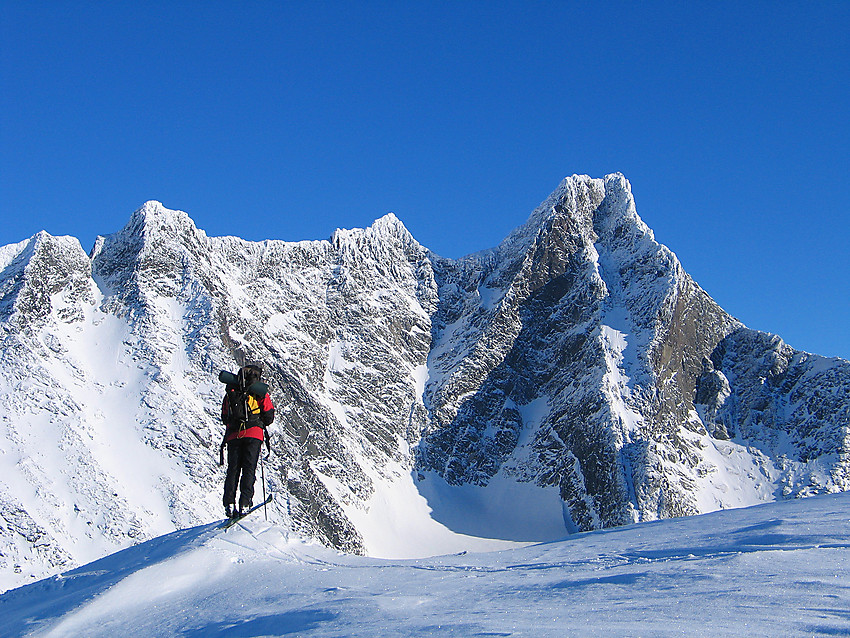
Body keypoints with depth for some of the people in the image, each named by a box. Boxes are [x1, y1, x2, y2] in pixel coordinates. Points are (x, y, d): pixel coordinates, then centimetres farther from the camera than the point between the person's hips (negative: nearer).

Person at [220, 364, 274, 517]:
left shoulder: (230, 392, 16)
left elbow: (224, 418, 18)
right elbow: (269, 417, 4)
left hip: (233, 435, 3)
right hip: (253, 434, -3)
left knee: (233, 470, 7)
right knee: (249, 469, -1)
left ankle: (229, 503, -6)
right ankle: (244, 504, -12)